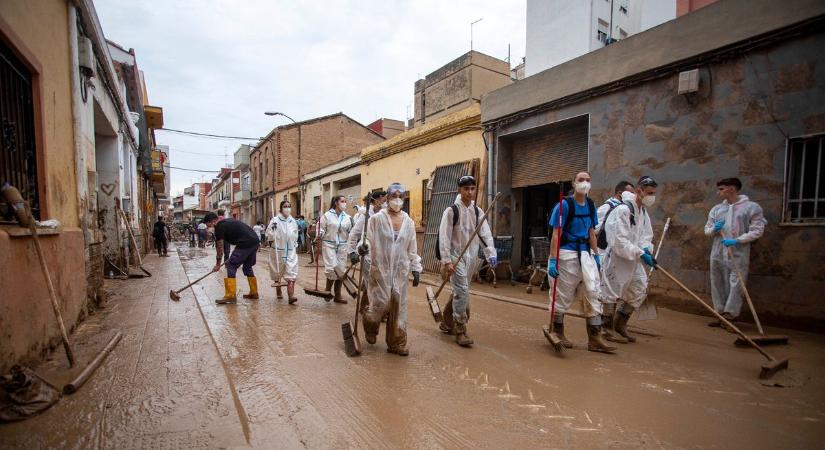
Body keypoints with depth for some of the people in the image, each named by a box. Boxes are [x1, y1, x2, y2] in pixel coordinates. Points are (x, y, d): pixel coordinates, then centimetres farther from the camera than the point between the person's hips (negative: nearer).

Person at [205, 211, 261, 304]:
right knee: (247, 267, 21)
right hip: (255, 241, 9)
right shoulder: (228, 221, 25)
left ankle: (230, 296, -2)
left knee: (231, 266, -1)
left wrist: (218, 264, 13)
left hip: (245, 244, -9)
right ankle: (254, 293, 27)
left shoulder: (219, 226, -1)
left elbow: (220, 248, 2)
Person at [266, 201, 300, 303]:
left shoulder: (293, 221, 6)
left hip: (291, 251, 2)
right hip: (278, 250, -2)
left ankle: (291, 295, -14)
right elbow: (269, 236, -9)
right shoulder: (275, 220, -8)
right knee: (277, 272, 14)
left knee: (292, 273, -10)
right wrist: (273, 228, -26)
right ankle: (278, 291, 36)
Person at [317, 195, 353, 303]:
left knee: (341, 270, 5)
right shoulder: (327, 215, -3)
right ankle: (327, 290, 14)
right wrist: (319, 235, -22)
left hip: (342, 245, 4)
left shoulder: (347, 217, 7)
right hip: (329, 244, -4)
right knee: (332, 268, -12)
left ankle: (337, 295, 17)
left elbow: (350, 232, 11)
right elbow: (322, 229, -4)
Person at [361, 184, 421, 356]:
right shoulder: (376, 218, -4)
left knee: (399, 307, 5)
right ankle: (370, 328, 32)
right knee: (381, 303, -3)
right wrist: (363, 245, -27)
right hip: (380, 269, -3)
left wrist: (416, 269, 8)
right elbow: (367, 238, -5)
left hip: (401, 271, 4)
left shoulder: (409, 222, 8)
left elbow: (412, 249, 11)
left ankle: (396, 343, 20)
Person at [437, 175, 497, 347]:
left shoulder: (478, 211, 7)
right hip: (456, 256, -5)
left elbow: (486, 234, 1)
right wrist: (446, 261, -20)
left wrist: (491, 254, -14)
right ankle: (460, 330, 0)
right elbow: (444, 237, -13)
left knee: (459, 291, 15)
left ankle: (447, 322, 33)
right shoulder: (451, 210, -8)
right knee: (462, 291, -12)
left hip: (472, 257, 6)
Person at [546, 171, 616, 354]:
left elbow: (591, 233, 18)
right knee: (564, 295, 5)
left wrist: (596, 255, 15)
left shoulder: (590, 205, 10)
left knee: (595, 292, 1)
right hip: (567, 253, -6)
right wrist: (553, 260, -16)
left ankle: (594, 338, 10)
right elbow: (556, 234, -12)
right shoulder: (564, 204, -9)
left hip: (585, 253, 6)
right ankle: (557, 332, 24)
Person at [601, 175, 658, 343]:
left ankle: (620, 324, 31)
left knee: (640, 289, 16)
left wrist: (647, 249, -6)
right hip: (617, 258, -10)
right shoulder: (623, 210, -21)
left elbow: (646, 234, 13)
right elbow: (620, 242, -26)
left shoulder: (643, 211, 9)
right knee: (611, 293, 1)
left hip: (633, 260, 10)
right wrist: (641, 254, -24)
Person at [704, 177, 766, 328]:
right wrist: (714, 229, -6)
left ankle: (730, 315, 3)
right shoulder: (716, 209, 11)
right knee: (718, 285, 9)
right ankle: (721, 315, 19)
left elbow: (757, 230, -6)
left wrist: (737, 240, -16)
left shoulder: (752, 207, -2)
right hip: (718, 254, 5)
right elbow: (707, 230, 16)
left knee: (735, 285, -5)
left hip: (738, 255, -5)